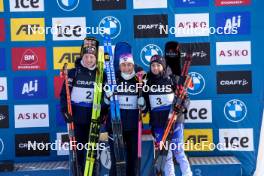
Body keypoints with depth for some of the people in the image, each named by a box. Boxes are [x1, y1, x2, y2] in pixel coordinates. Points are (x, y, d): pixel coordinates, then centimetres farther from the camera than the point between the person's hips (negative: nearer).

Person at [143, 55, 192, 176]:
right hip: (157, 123, 3)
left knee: (178, 150, -2)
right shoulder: (148, 81, 5)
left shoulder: (173, 79, -2)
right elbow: (145, 100, 14)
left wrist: (182, 107, -19)